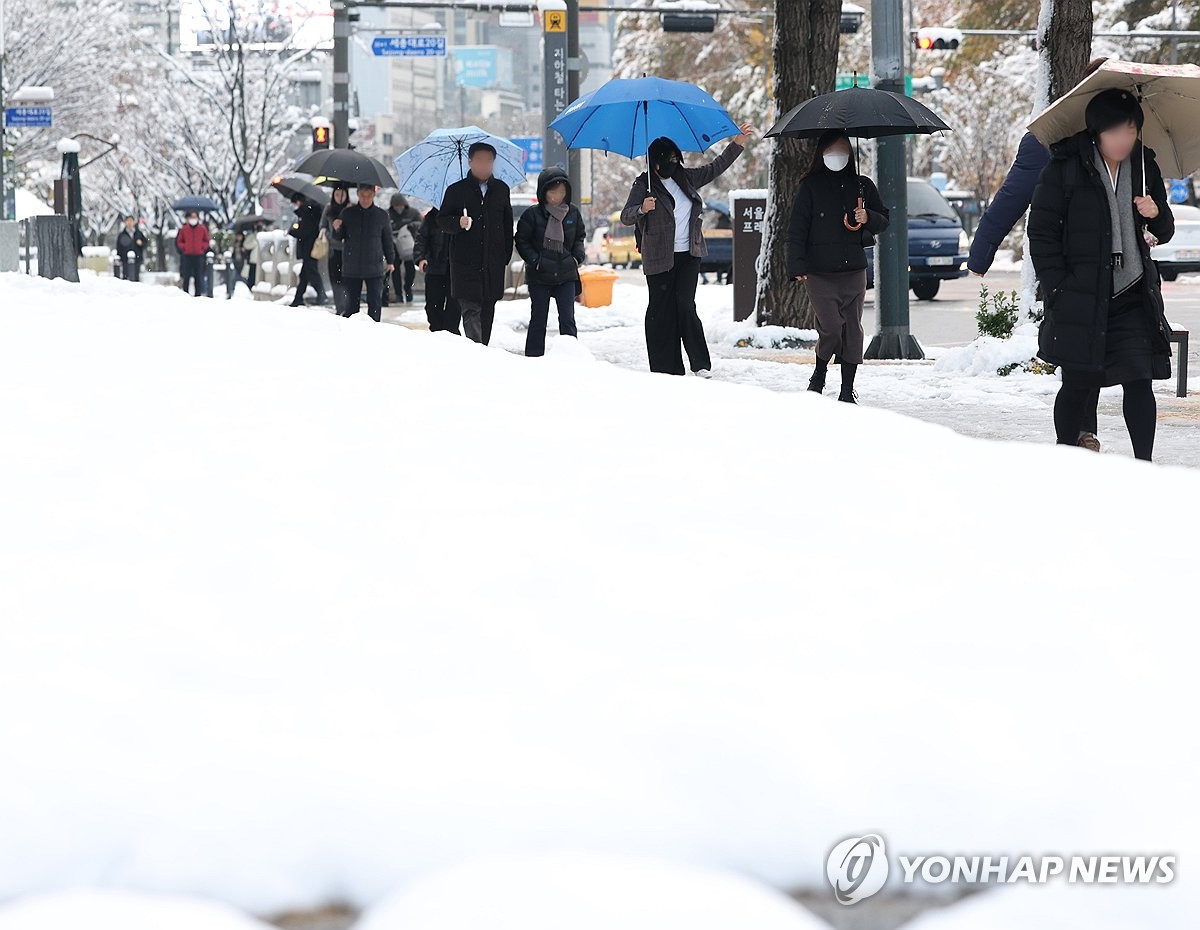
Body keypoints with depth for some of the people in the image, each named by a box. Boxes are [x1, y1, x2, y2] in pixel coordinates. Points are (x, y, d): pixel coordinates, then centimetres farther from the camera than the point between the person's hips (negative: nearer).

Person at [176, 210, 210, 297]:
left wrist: (202, 247, -4)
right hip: (187, 255, 0)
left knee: (199, 276, 0)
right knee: (186, 276, 0)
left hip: (199, 255, 0)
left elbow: (207, 241, 13)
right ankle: (185, 294, 4)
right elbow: (178, 242, 12)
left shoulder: (203, 229, 5)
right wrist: (184, 247, -4)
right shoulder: (183, 229, 5)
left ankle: (198, 294, 4)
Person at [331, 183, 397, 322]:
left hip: (374, 268, 0)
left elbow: (387, 239, 13)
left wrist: (390, 261, 15)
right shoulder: (347, 213, 3)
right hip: (351, 268, 0)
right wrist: (336, 229, -14)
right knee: (351, 302, 4)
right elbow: (338, 237, 8)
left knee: (375, 302, -2)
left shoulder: (382, 215, 3)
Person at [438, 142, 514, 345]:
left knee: (487, 310, 8)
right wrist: (458, 223, -17)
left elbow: (508, 224, 17)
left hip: (494, 262, 4)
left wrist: (506, 255, 11)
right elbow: (441, 221, 4)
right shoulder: (456, 190, 4)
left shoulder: (501, 190, 13)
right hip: (465, 262, -4)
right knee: (471, 309, -14)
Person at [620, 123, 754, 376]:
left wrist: (738, 144, 20)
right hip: (660, 258, -3)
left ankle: (700, 364, -8)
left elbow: (716, 168, 24)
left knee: (685, 304, -10)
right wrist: (642, 209, -32)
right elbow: (626, 217, -12)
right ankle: (665, 370, 1)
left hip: (688, 255, 3)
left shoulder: (685, 177, 11)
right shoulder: (644, 185, -3)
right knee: (661, 310, -2)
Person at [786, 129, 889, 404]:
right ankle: (818, 378, 12)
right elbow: (797, 229, 0)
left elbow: (884, 219, 19)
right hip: (819, 275, -3)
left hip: (854, 272, 3)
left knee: (852, 330, 2)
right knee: (831, 328, -13)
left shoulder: (862, 185, 11)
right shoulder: (810, 186, 2)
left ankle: (847, 391, 9)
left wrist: (868, 218, -5)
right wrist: (797, 266, -10)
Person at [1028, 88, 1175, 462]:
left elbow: (1164, 233, 17)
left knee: (1139, 382, -7)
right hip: (1080, 298, -3)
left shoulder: (1144, 167, 8)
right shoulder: (1065, 168, -4)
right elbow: (1041, 232, -2)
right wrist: (1057, 289, -8)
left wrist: (1156, 214, -7)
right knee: (1078, 385, 4)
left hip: (1133, 298, 3)